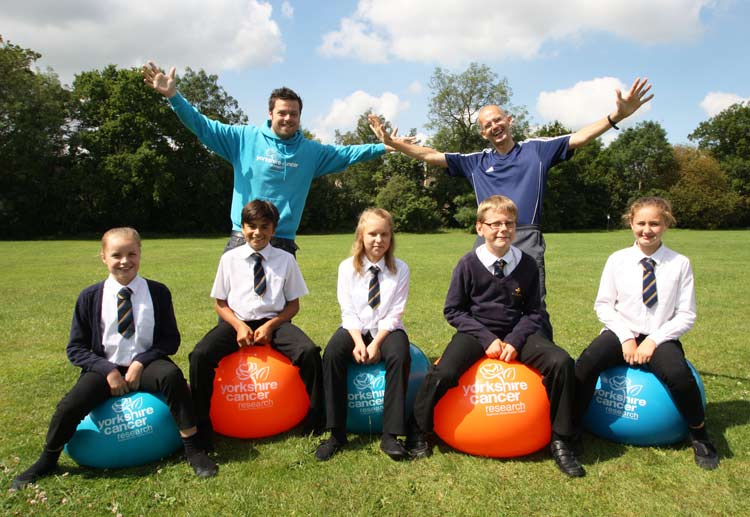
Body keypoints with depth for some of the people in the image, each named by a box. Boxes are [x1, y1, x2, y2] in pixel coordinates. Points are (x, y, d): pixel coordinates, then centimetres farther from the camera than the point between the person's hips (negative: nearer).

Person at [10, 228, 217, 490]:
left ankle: (192, 448, -19)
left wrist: (140, 363, -15)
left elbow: (170, 340, 0)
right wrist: (108, 370, -12)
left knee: (172, 374, -33)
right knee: (71, 404, -23)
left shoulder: (157, 292, -2)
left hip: (146, 365, -1)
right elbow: (76, 348, 3)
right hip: (105, 367, 1)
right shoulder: (90, 297, 0)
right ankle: (47, 461, 11)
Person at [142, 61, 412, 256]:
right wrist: (173, 96, -13)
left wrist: (385, 147, 8)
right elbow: (203, 126, -1)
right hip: (242, 239, -2)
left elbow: (346, 154, 12)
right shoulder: (245, 138, 0)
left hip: (283, 244, 2)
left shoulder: (310, 151, 7)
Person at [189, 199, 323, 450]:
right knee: (200, 356, -27)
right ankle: (201, 430, -6)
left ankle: (315, 424, -8)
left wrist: (271, 326, -11)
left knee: (310, 352, -28)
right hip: (236, 322, 1)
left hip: (274, 322, 0)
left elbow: (293, 304, 5)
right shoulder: (229, 258, 4)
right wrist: (239, 326, -10)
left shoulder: (285, 259, 2)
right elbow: (220, 303, 8)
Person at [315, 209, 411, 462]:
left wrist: (376, 343, -18)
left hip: (387, 329, -1)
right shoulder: (347, 267, 0)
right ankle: (336, 433, -19)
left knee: (400, 356, -32)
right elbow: (348, 312, -3)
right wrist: (359, 342, -17)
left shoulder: (400, 268, -2)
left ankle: (390, 435, -24)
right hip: (355, 329, 1)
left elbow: (394, 314, -7)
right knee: (331, 354, -28)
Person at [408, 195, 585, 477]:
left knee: (561, 362, -23)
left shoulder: (527, 265, -2)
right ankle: (418, 432, 2)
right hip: (476, 332, -2)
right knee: (443, 373, -29)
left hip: (516, 332, 2)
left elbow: (533, 312, 4)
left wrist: (515, 341, -15)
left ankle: (561, 442, -2)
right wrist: (487, 339, -13)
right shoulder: (468, 264, -7)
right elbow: (453, 310, -3)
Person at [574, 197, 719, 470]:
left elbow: (686, 315, 0)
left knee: (678, 374, -32)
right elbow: (603, 305, 3)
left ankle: (700, 437, -3)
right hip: (621, 332, 1)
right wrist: (626, 338, -9)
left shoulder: (680, 263, -1)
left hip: (661, 337, 0)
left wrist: (653, 341, -12)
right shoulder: (617, 260, 2)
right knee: (586, 364, -29)